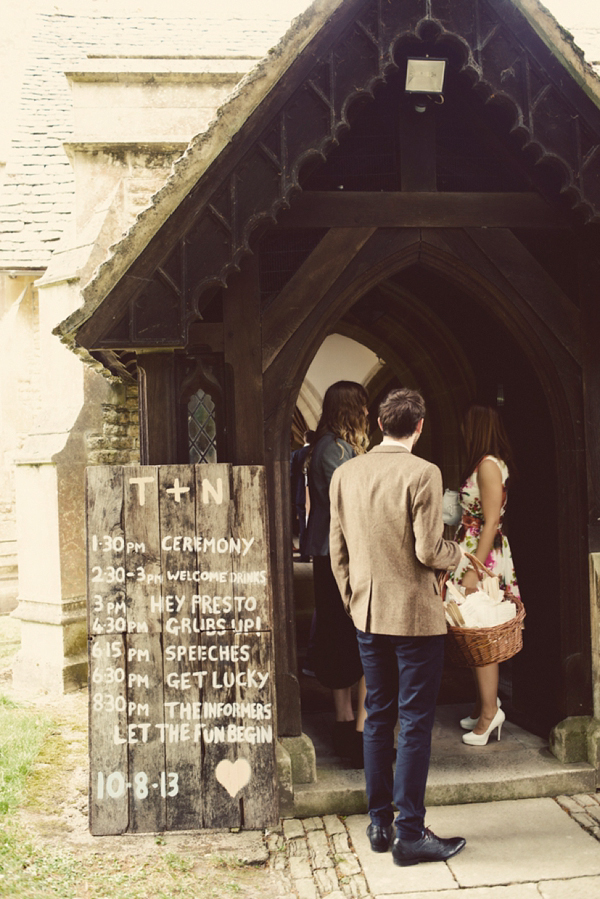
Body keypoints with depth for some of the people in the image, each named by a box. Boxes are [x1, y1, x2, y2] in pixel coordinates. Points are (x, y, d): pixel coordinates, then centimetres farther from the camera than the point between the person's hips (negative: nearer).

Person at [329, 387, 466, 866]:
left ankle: (379, 825, 24)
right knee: (415, 724, 3)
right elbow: (428, 551, -17)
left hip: (368, 616, 6)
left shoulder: (345, 473, 3)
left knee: (378, 719, 15)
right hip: (415, 615, -5)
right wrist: (456, 552, 4)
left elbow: (337, 550, 7)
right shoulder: (423, 473, -14)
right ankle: (410, 834, 9)